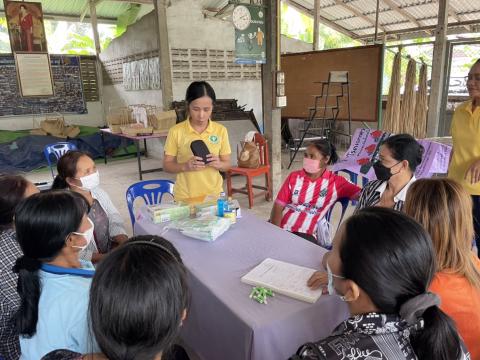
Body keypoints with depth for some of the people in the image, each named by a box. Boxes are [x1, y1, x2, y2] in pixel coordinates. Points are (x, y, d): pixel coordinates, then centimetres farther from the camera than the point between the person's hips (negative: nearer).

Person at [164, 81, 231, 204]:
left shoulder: (221, 130, -3)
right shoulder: (176, 131, -7)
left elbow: (227, 164, 3)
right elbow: (167, 165, -2)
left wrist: (218, 164, -19)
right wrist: (185, 166, -21)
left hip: (213, 195, 1)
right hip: (185, 197, -1)